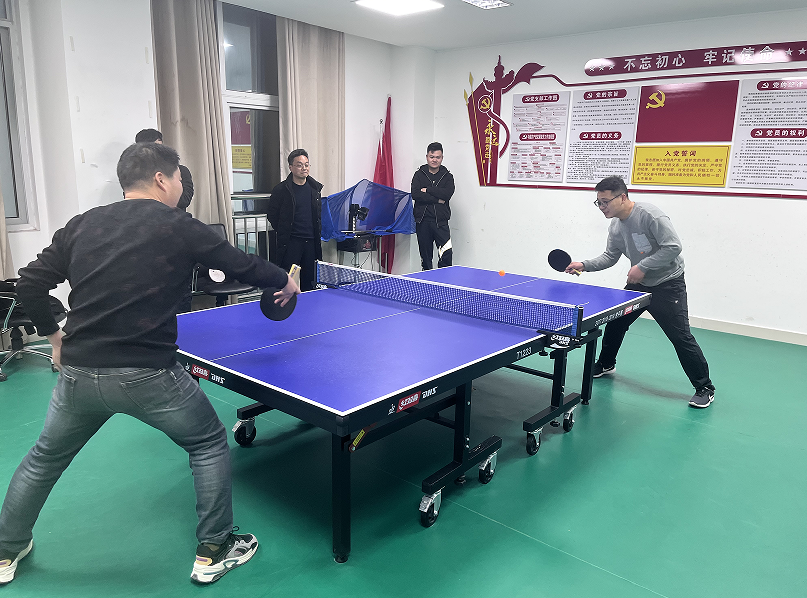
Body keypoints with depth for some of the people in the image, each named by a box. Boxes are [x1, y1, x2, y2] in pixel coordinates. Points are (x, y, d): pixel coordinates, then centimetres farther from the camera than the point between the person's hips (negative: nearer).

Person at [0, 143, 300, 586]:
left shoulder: (81, 225, 6)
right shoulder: (178, 228, -5)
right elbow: (242, 266, 2)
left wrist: (53, 333, 21)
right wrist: (284, 282, 20)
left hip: (77, 373, 5)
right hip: (146, 376, -4)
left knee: (43, 459, 30)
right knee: (209, 444, 18)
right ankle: (213, 553, 23)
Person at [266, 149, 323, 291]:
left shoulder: (315, 188, 11)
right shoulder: (281, 190, -5)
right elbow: (271, 214, 1)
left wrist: (318, 232, 10)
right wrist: (283, 232, -1)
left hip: (311, 242, 5)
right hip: (290, 242, -5)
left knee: (309, 281, 9)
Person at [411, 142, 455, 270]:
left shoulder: (447, 176, 10)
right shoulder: (419, 174, 9)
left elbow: (447, 194, -10)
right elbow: (415, 195, -8)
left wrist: (427, 190, -8)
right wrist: (437, 199, -9)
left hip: (440, 220, 0)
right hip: (422, 220, 1)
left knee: (447, 254, -15)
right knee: (425, 256, 7)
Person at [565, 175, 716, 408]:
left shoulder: (649, 214, -24)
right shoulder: (616, 226, 2)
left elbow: (673, 247, -26)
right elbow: (610, 257, 8)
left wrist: (642, 267, -28)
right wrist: (584, 265, -7)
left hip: (668, 284, -8)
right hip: (639, 284, 8)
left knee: (681, 336, -10)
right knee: (614, 322, 14)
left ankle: (704, 388, 6)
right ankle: (605, 364, 38)